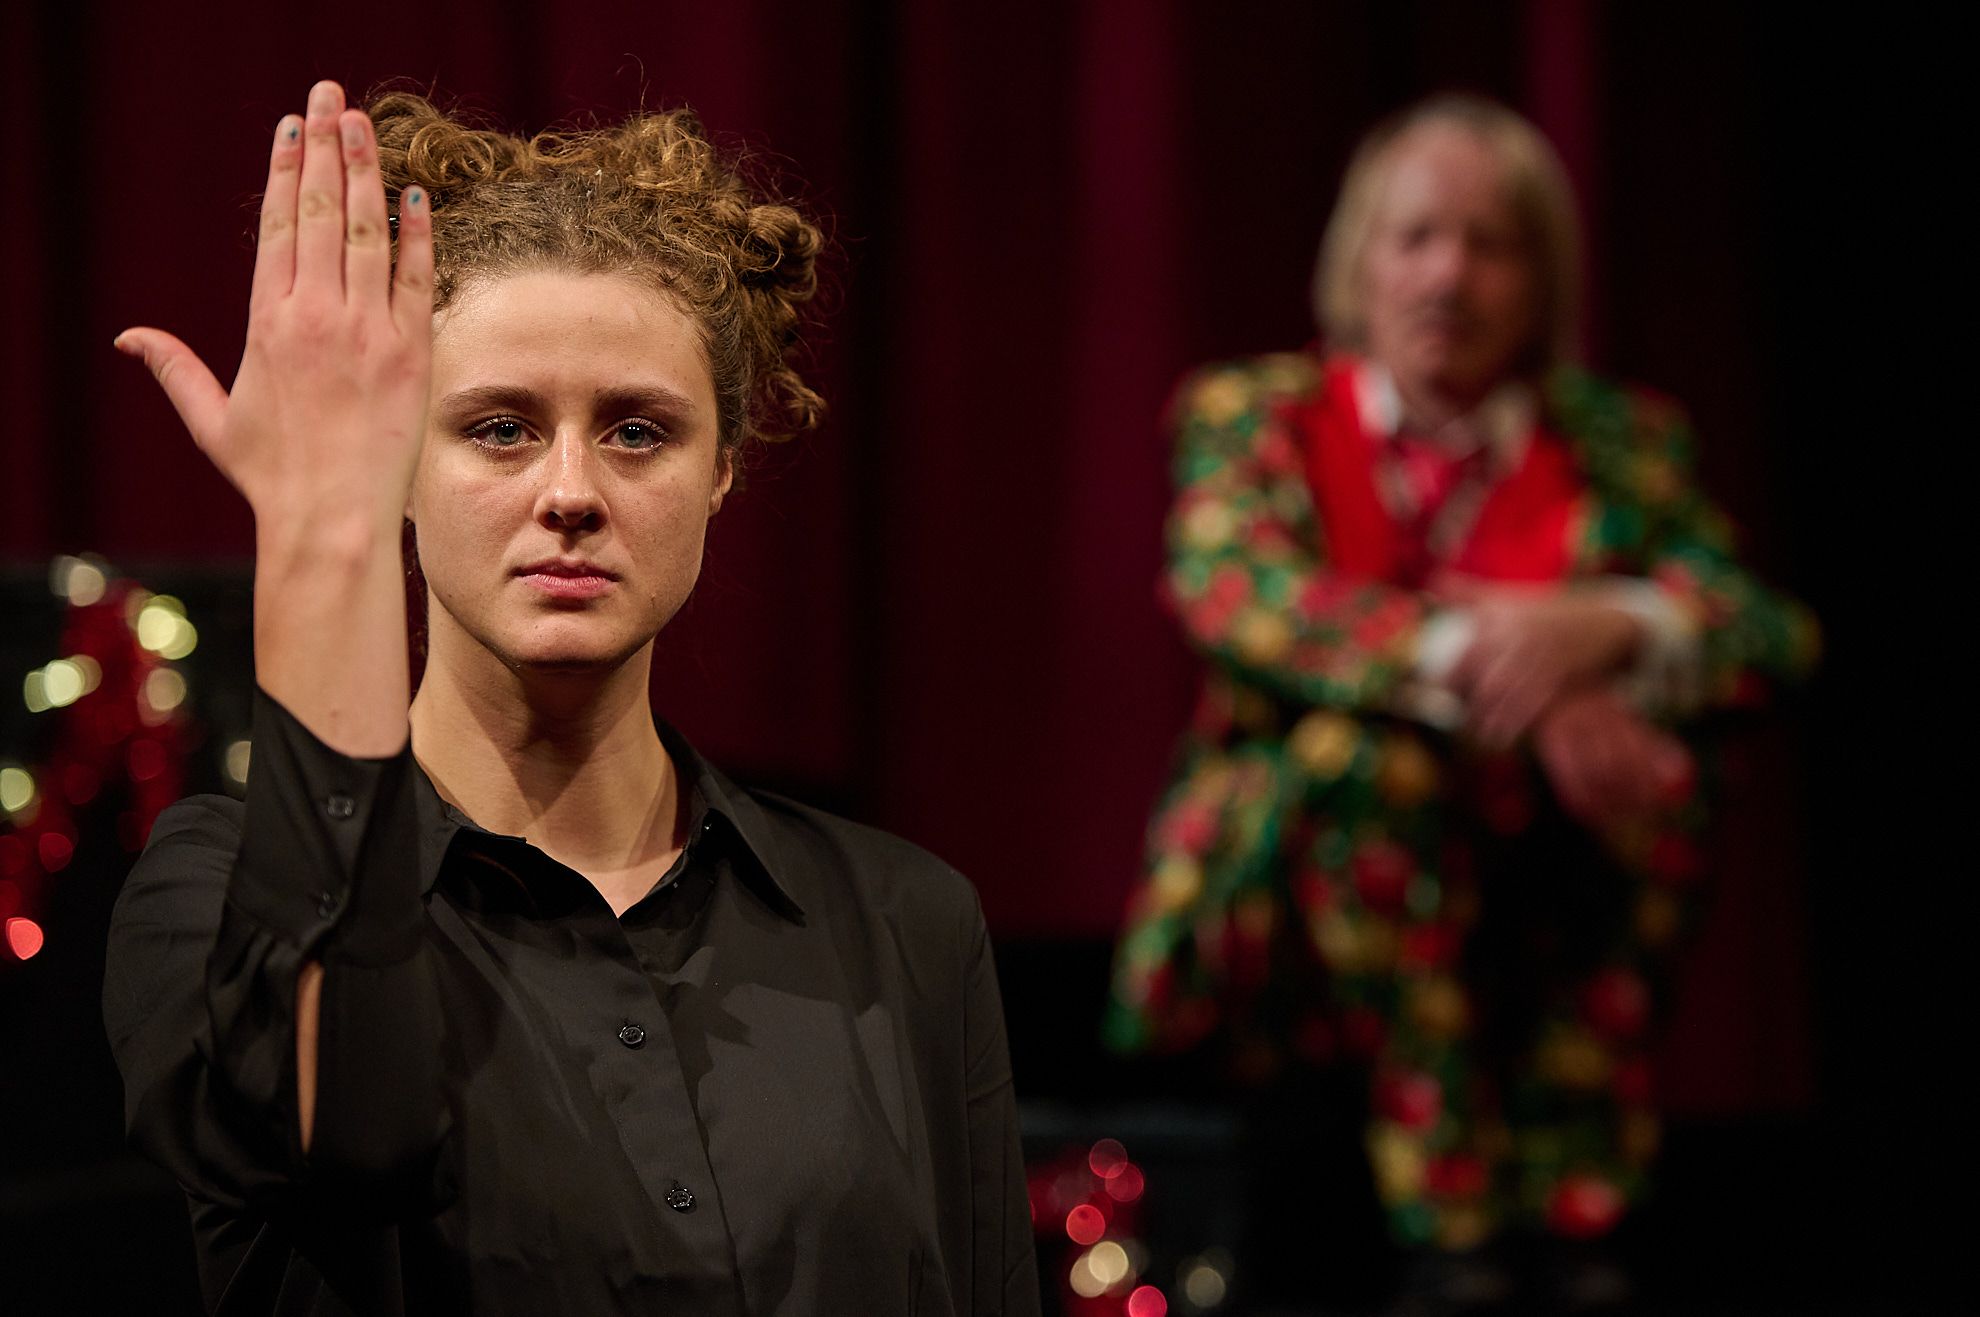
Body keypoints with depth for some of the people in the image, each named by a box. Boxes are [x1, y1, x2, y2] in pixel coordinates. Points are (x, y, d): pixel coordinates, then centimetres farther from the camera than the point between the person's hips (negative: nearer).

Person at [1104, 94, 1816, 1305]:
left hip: (1540, 922, 2)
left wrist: (1605, 629, -25)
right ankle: (1444, 1194, -32)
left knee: (1645, 759, -25)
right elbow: (1236, 593, -14)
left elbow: (1772, 630, -2)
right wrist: (1481, 665, -30)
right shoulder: (1251, 413, 6)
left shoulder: (1623, 443, 11)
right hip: (1275, 899, -2)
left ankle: (1562, 1183, -25)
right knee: (1358, 752, -31)